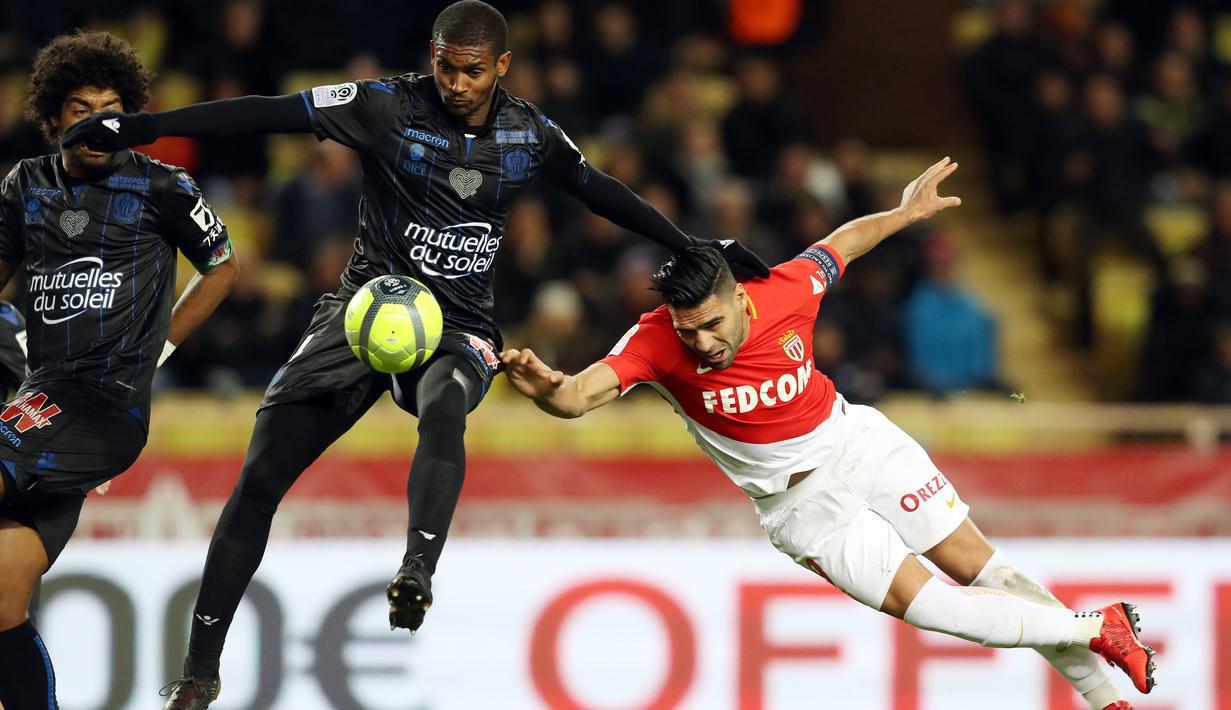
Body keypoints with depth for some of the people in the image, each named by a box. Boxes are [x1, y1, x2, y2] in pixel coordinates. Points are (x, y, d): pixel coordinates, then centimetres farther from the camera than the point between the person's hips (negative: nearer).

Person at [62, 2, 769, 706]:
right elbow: (268, 113, -11)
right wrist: (141, 127, -17)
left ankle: (417, 571, -55)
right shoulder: (388, 106, -7)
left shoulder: (529, 133, 3)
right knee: (259, 477, -10)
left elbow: (602, 191, 20)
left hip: (460, 325, 1)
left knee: (443, 406, -38)